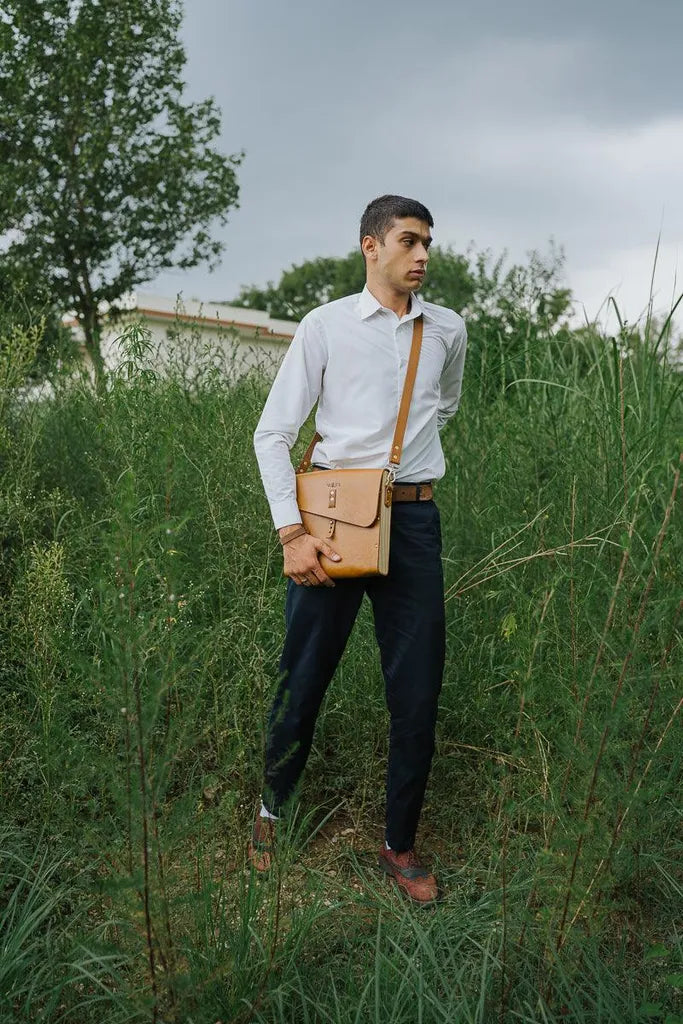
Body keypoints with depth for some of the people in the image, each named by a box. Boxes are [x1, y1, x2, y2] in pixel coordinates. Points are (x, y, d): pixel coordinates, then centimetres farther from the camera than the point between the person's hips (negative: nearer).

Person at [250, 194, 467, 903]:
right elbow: (272, 433, -3)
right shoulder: (325, 325, 0)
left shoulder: (448, 331, 9)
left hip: (414, 520, 3)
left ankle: (399, 846, 24)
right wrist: (291, 533, -11)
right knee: (303, 681, 6)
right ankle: (272, 809, 32)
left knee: (417, 691, 5)